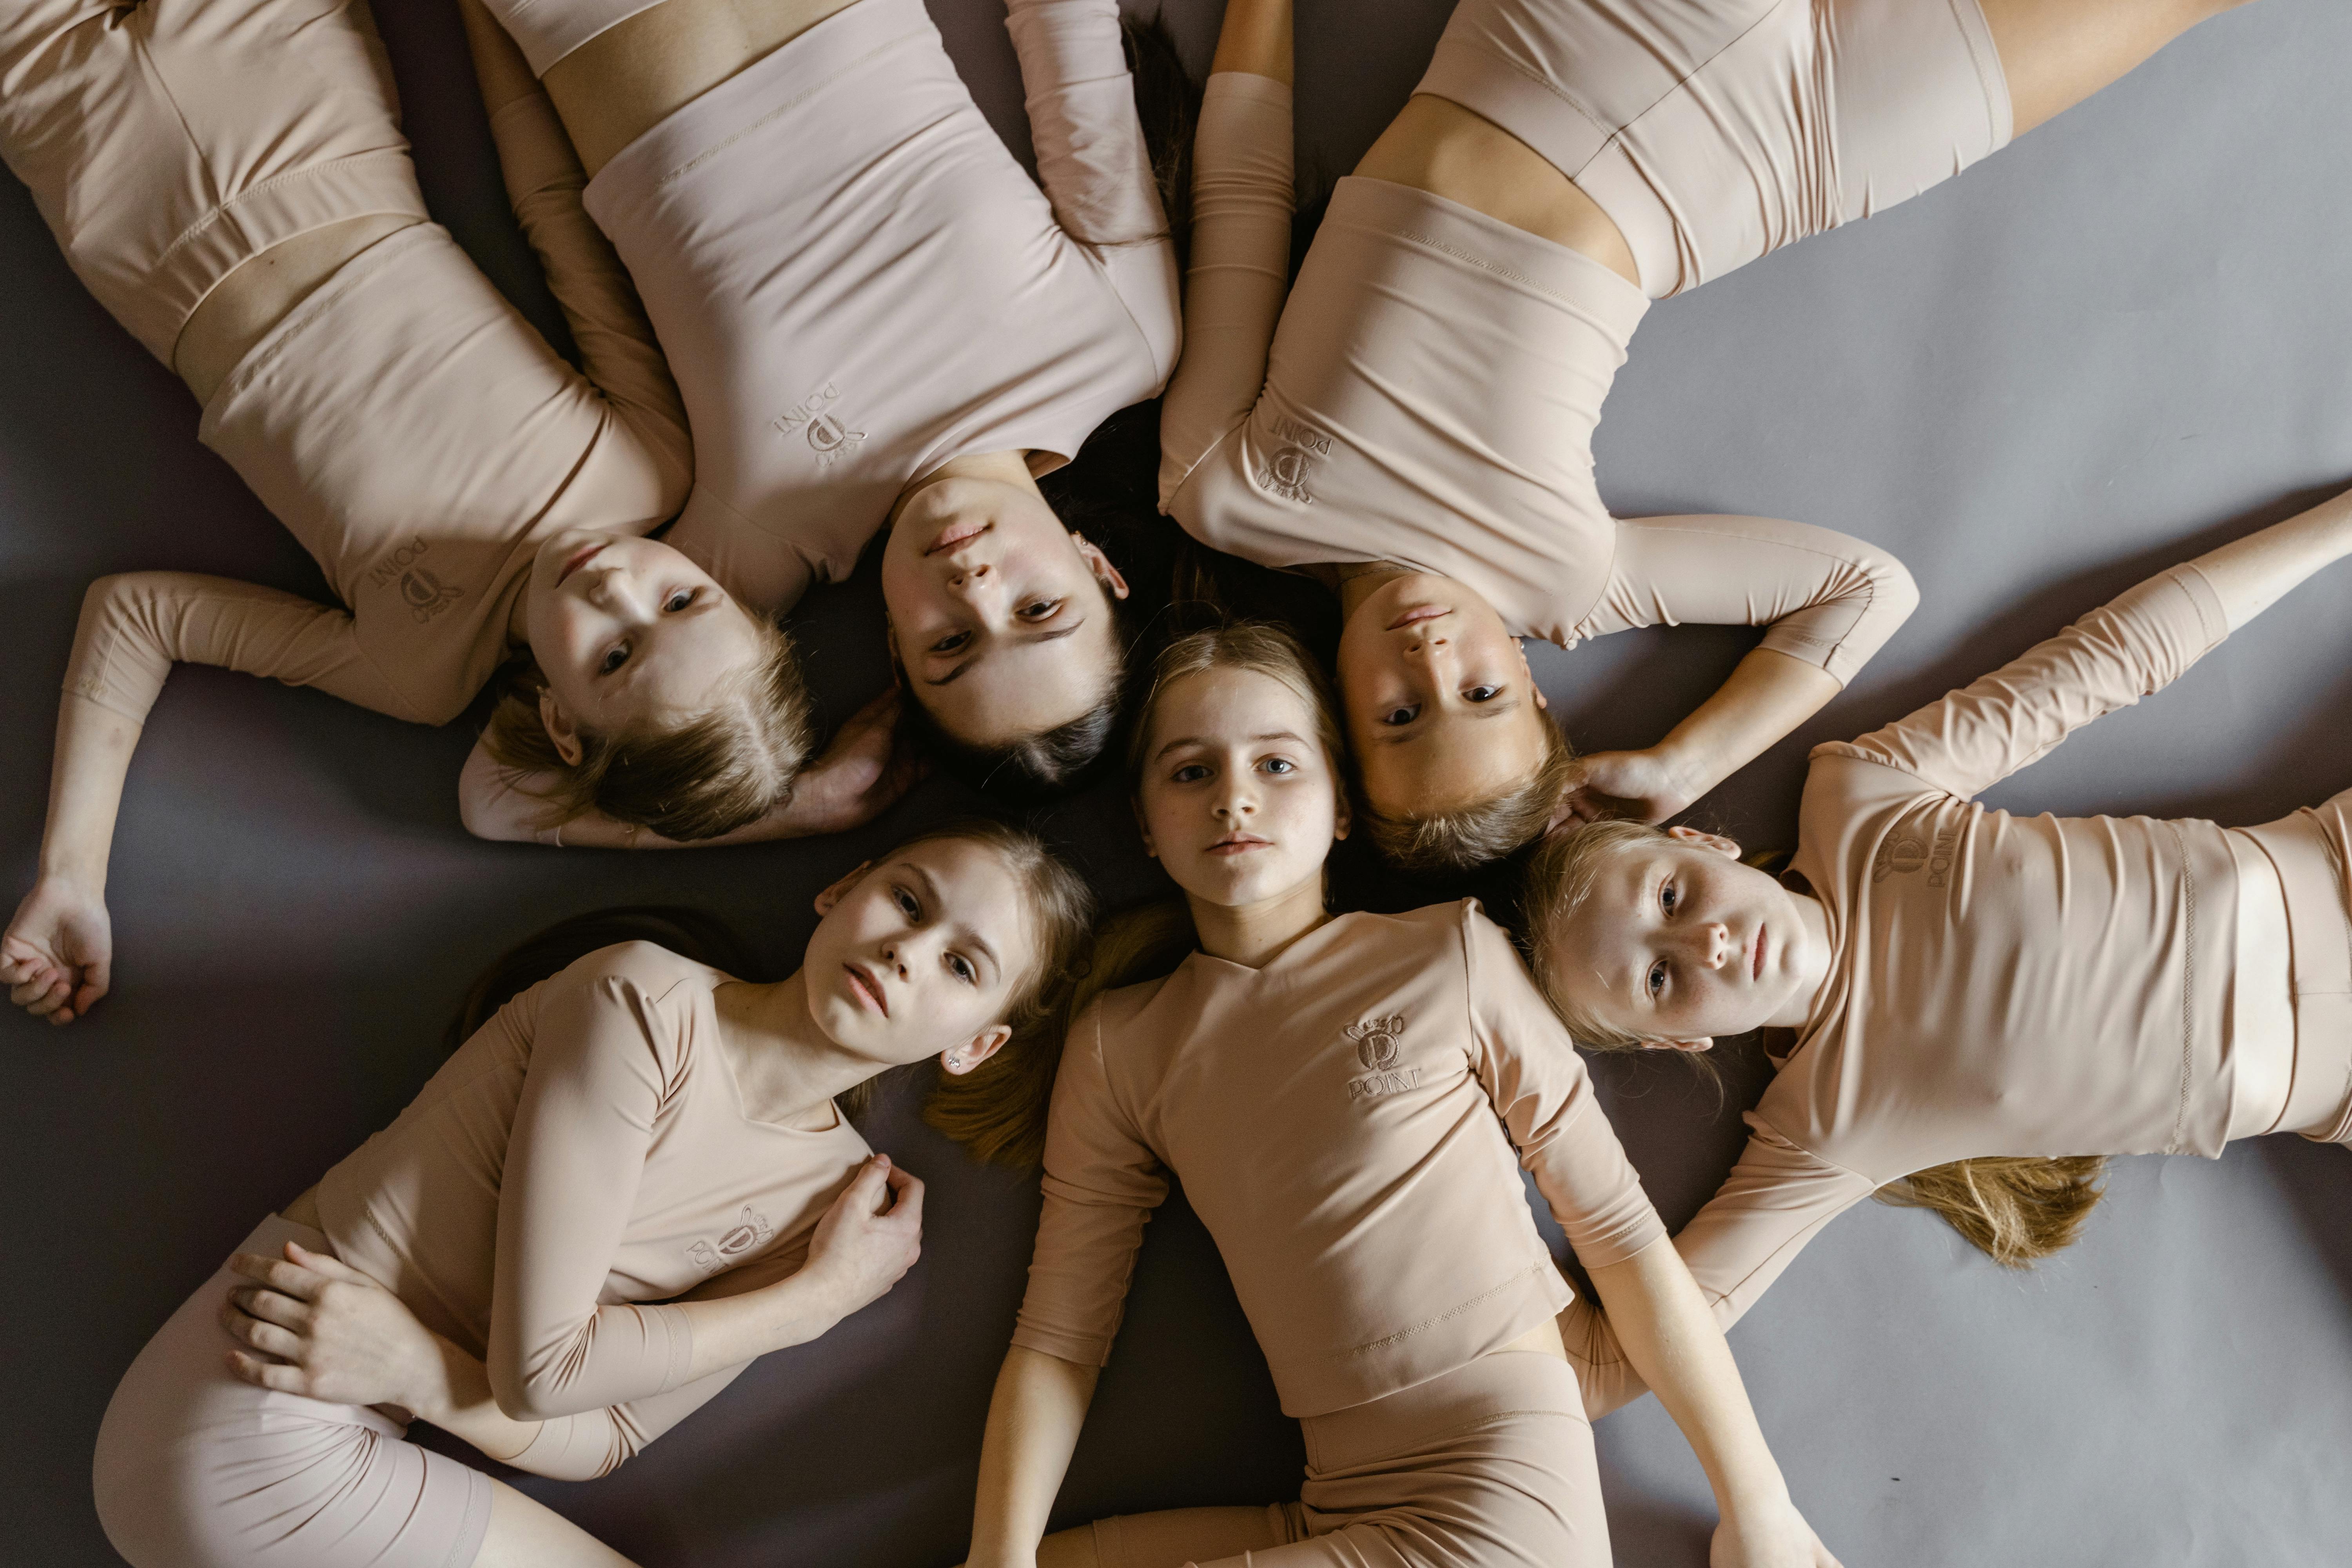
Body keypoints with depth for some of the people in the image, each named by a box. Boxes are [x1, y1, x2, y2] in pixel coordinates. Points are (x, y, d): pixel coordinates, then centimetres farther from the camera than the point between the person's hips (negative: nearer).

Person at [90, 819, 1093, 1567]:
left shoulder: (840, 1202, -1)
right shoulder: (647, 1002, -19)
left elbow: (604, 1441, -2)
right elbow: (542, 1367, -20)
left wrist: (412, 1367, -18)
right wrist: (822, 1296, -14)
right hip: (254, 1435, -6)